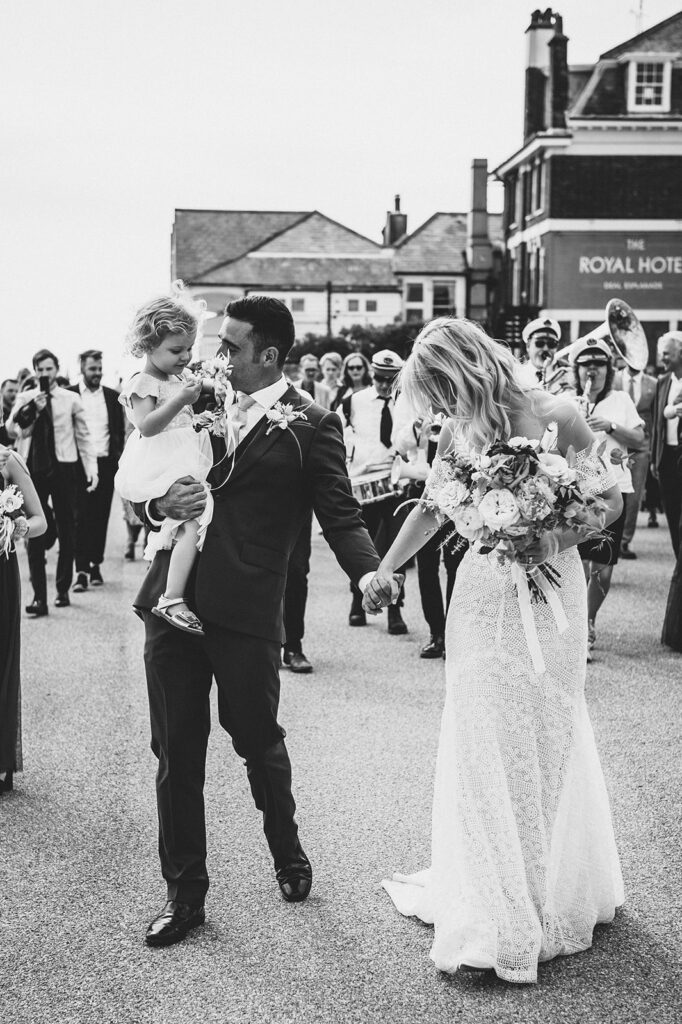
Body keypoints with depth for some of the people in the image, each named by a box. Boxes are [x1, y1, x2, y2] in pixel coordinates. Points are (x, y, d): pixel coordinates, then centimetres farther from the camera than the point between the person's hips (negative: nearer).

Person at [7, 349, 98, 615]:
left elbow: (84, 437, 3)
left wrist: (91, 470, -4)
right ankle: (39, 596, -1)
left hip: (64, 469, -1)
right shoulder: (24, 399, 6)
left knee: (66, 531, 7)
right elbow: (14, 429, -3)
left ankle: (63, 589, 20)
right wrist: (32, 410, -16)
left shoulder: (71, 399, 2)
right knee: (35, 534, -2)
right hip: (33, 469, 1)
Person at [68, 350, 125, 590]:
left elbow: (119, 431, 12)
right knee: (81, 517, -5)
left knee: (100, 517, 7)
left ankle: (96, 564, 16)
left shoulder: (112, 396, 10)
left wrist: (117, 459, 2)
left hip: (105, 464, 3)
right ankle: (82, 570, -4)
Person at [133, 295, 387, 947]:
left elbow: (340, 515, -4)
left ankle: (287, 854, 39)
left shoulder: (311, 425, -2)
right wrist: (161, 502, -5)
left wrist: (368, 571, -23)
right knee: (176, 751, 7)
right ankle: (184, 892, 20)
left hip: (246, 613, -4)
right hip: (172, 601, 4)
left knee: (257, 739, 12)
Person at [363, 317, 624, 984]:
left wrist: (555, 533, -22)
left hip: (548, 593, -3)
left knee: (542, 745, 8)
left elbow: (610, 500, -5)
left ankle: (548, 898, 24)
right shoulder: (459, 431, -2)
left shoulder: (554, 417, -13)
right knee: (483, 748, 7)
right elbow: (431, 508, 12)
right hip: (483, 597, 3)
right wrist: (382, 570, 9)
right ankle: (495, 909, 22)